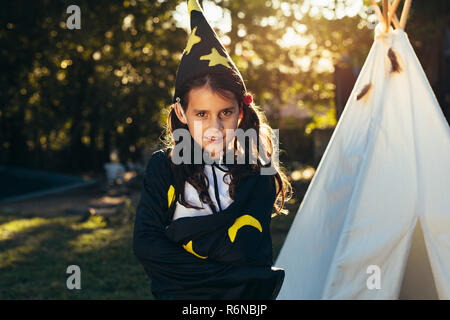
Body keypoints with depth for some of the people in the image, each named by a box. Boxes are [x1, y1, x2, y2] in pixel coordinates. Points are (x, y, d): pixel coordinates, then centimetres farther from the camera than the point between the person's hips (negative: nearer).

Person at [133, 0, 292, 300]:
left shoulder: (259, 176, 3)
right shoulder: (163, 167, 6)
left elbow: (243, 248, -10)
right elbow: (145, 244, -4)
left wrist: (178, 231, -5)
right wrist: (230, 274, -9)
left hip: (246, 298, 0)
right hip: (177, 292, 0)